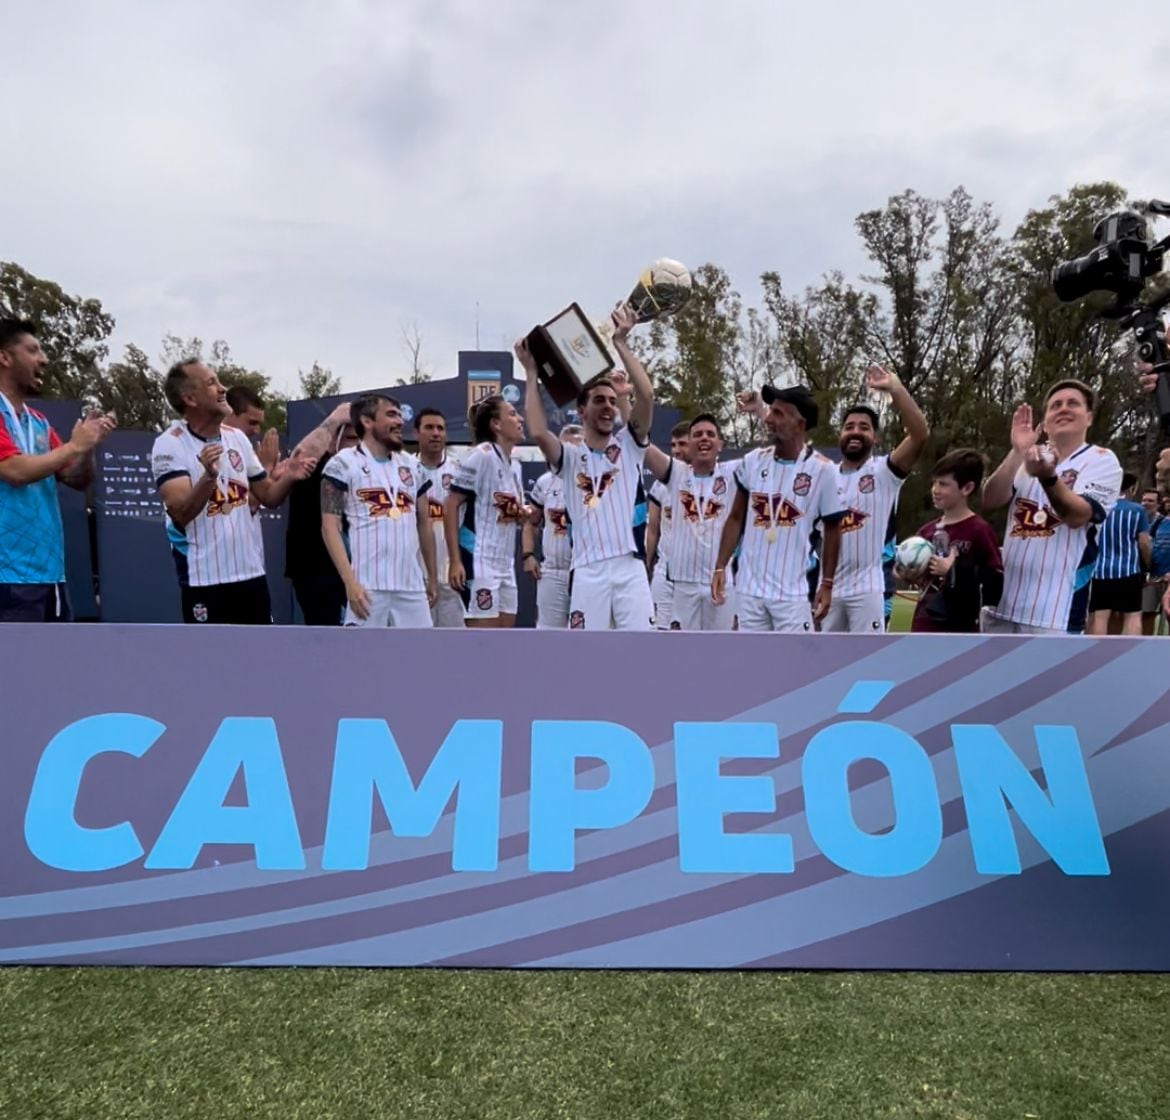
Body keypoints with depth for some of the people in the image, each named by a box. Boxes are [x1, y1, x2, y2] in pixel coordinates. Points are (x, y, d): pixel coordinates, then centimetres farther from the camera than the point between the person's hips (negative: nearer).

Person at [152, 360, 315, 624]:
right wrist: (209, 476, -39)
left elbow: (268, 496, 12)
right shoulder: (169, 445, -11)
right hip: (206, 581, -6)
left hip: (251, 574, 6)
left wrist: (289, 478, -9)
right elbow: (180, 513, -22)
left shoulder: (238, 438, 7)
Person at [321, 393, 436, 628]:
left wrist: (432, 575, 18)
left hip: (411, 583, 6)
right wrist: (349, 581, -18)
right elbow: (330, 526, -9)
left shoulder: (412, 465, 15)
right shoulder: (344, 464, -3)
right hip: (368, 585, -5)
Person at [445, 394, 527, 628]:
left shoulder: (515, 466, 14)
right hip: (478, 561, -9)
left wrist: (522, 514, 2)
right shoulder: (481, 455, -11)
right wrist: (455, 560, -19)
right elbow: (450, 508, -15)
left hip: (505, 564, 9)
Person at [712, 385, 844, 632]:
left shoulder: (822, 470, -9)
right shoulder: (753, 461, 1)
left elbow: (831, 529, 0)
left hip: (792, 593, -4)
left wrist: (827, 584, -2)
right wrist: (720, 566, 2)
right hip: (749, 588, 4)